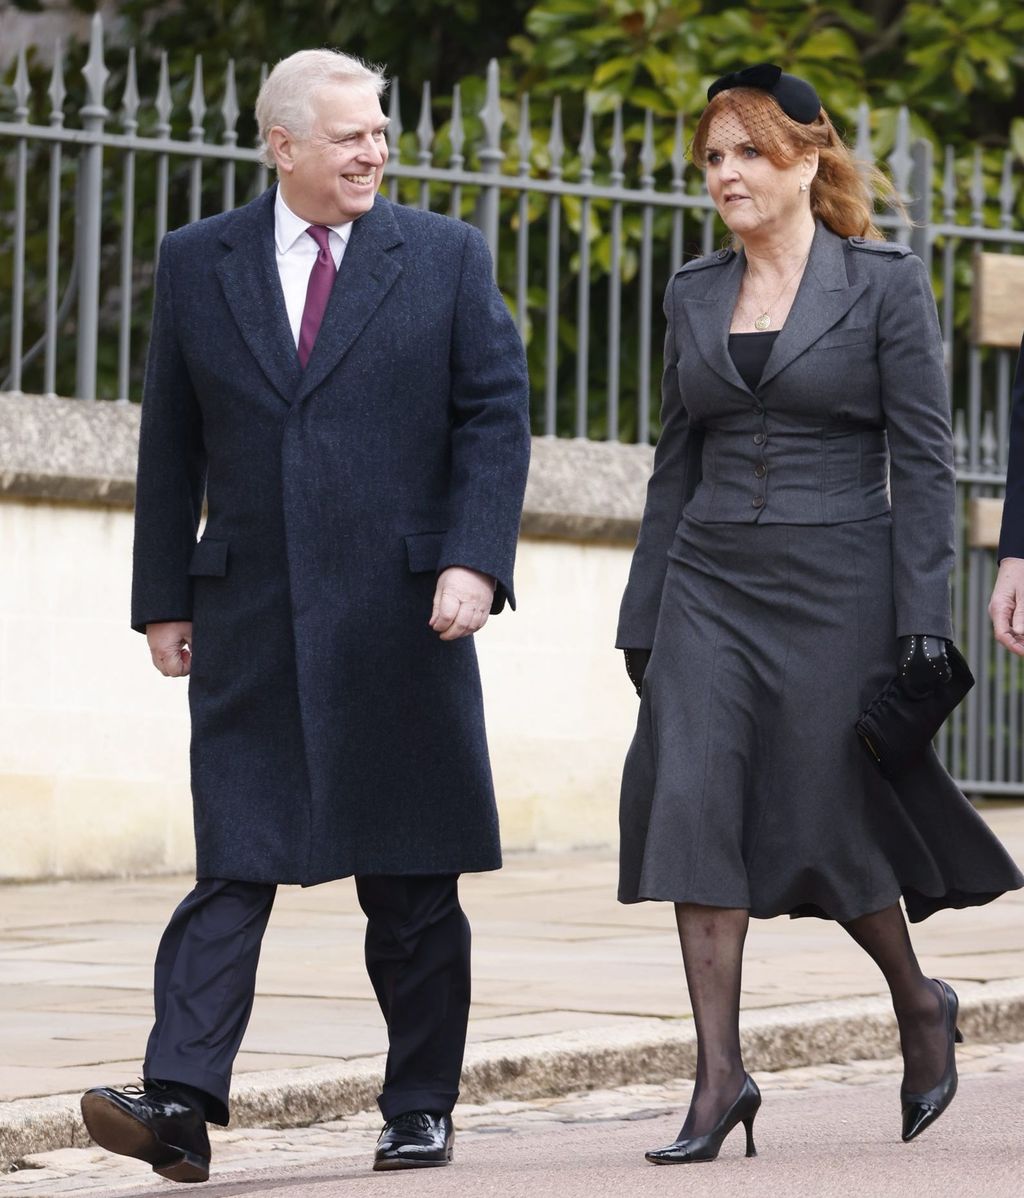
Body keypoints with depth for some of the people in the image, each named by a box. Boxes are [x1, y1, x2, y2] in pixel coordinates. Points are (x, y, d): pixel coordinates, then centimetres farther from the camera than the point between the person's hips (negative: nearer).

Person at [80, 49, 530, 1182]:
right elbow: (170, 445, 10)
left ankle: (419, 1109, 15)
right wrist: (162, 600, 7)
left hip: (402, 617, 0)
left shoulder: (446, 257, 6)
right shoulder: (197, 262, 8)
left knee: (413, 880, 5)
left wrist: (475, 562, -11)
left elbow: (495, 417, 2)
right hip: (249, 617, 0)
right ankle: (180, 1101, -16)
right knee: (232, 866, -8)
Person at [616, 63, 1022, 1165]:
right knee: (692, 807, -10)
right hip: (710, 585, 4)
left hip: (835, 585, -4)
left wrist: (923, 622, -11)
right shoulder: (693, 295, 11)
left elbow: (923, 460, -5)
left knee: (822, 823, 0)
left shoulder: (884, 283, -3)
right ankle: (719, 1074, -8)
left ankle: (919, 1002, 28)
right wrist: (642, 617, 12)